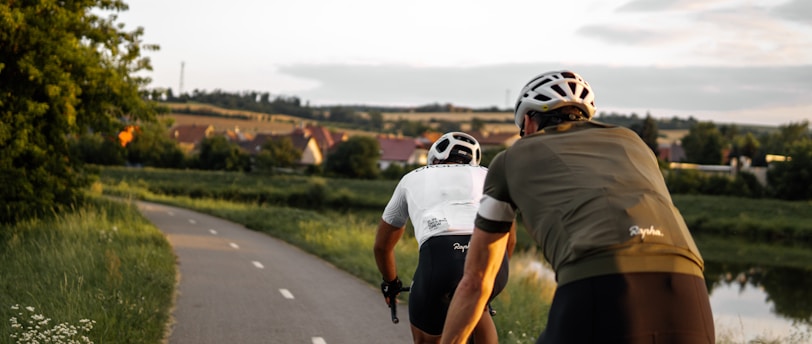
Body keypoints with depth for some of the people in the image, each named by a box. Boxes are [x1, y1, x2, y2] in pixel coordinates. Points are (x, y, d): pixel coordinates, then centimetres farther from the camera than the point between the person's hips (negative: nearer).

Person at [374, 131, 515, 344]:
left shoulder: (412, 179, 33)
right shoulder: (485, 175, 34)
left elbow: (382, 245, 41)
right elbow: (509, 239, 44)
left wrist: (391, 283, 58)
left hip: (441, 256, -2)